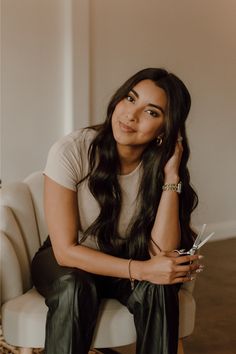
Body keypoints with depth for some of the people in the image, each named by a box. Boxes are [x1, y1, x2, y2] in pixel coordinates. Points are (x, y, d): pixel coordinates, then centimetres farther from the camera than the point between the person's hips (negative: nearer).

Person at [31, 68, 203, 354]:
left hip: (121, 267, 2)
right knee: (76, 287, -35)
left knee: (158, 286, -29)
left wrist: (171, 176, -29)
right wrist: (141, 269, -33)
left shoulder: (160, 166, -14)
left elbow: (161, 254, -23)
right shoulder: (71, 151, -23)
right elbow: (66, 251, -23)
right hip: (64, 265, -2)